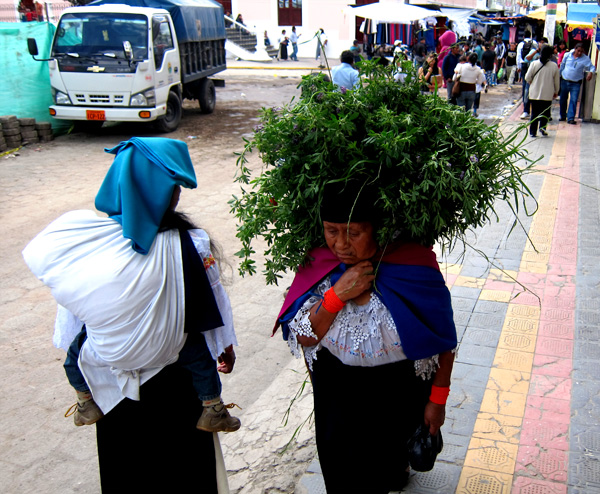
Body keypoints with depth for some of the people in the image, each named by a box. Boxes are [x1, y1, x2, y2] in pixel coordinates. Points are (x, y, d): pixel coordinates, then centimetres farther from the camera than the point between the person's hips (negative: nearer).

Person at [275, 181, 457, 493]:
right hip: (338, 393, 3)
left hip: (399, 392, -2)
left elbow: (443, 341, -12)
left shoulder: (414, 268, -25)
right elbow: (303, 338, -16)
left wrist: (437, 399, -5)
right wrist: (337, 295, -30)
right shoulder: (319, 264, -16)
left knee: (390, 457, 22)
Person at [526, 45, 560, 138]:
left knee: (534, 113, 8)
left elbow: (527, 77, -2)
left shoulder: (534, 63, -7)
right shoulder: (554, 66, -4)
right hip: (548, 94, 0)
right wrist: (556, 92, 19)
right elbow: (557, 81, 4)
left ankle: (533, 132, 6)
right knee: (546, 112, 14)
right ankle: (542, 127, -4)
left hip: (534, 93, 1)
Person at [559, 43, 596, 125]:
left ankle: (571, 118, -8)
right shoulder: (567, 55, 0)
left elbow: (592, 67, -4)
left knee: (573, 101, -10)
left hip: (576, 83, -2)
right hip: (564, 81, 2)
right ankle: (563, 116, 26)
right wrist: (559, 75, 17)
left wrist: (590, 72, -27)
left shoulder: (585, 59, -5)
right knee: (563, 100, 11)